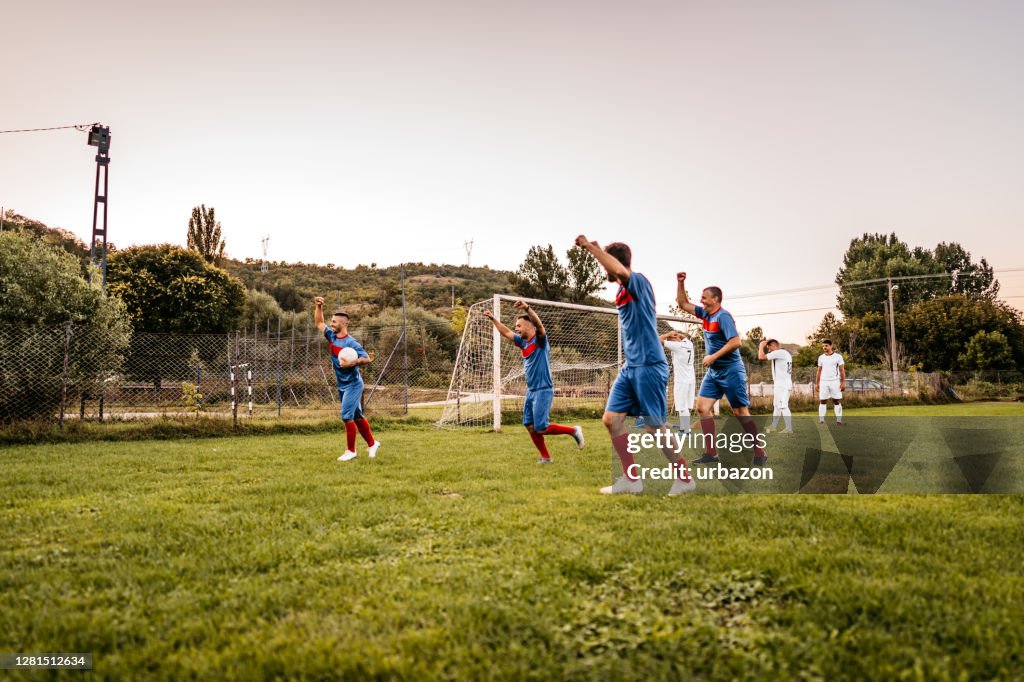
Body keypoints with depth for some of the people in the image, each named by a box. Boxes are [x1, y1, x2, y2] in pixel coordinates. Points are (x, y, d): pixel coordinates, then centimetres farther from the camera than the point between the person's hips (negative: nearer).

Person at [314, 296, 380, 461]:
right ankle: (372, 443, 24)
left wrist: (351, 363, -30)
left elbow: (367, 359, -19)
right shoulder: (332, 336, 3)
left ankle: (350, 450, -2)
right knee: (356, 416, 13)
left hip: (353, 384, -8)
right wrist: (318, 306, 1)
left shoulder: (351, 343, -18)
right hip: (342, 385, 8)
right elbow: (319, 323, 13)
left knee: (347, 416, -11)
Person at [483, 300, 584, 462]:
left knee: (541, 428, -9)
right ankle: (545, 457, 14)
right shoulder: (523, 342, 11)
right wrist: (493, 318, 22)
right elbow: (506, 332, 24)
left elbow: (539, 324, -30)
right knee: (530, 426, 4)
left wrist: (527, 308, -45)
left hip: (543, 390, -8)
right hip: (530, 390, 8)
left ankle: (573, 431, 8)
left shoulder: (540, 339, -10)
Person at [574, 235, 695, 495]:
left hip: (649, 365, -9)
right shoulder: (622, 291, 14)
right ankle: (631, 479, 9)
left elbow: (620, 271, -33)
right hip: (630, 367, 9)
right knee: (611, 418, 2)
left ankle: (685, 478, 10)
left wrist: (591, 246, -26)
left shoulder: (639, 281, -12)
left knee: (655, 426, -5)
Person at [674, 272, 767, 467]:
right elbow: (683, 304, 18)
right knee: (702, 407, 0)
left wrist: (713, 356, -21)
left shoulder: (723, 316, -16)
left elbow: (735, 342, -24)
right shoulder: (705, 313, 8)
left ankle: (760, 454, 8)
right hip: (713, 372, 8)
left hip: (730, 371, -8)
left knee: (741, 413, -3)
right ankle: (711, 453, 3)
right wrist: (680, 283, 6)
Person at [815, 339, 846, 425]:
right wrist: (816, 383, 9)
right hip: (823, 382, 2)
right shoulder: (821, 357, 9)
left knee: (837, 401, 0)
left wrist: (843, 383, -7)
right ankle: (821, 420, 2)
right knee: (823, 401, 0)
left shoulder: (838, 357, 0)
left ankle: (839, 420, 2)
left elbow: (842, 370, 0)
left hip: (835, 382, -2)